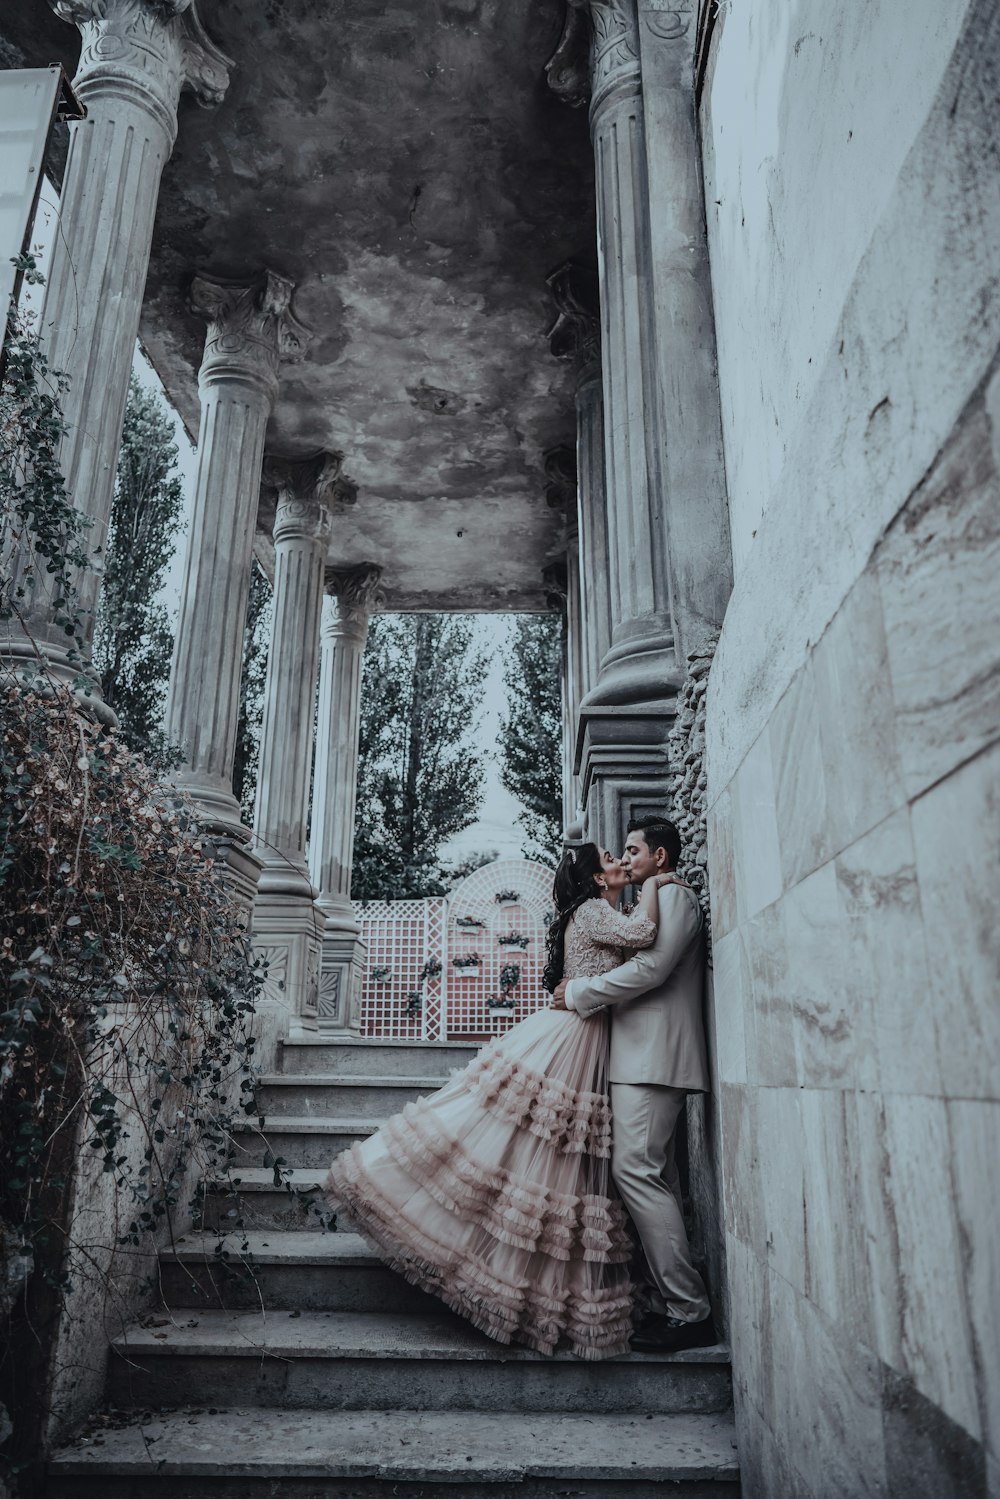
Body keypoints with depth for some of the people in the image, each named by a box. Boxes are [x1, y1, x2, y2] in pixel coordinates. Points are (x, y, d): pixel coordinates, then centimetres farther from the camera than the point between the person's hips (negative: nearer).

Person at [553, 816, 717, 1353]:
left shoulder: (674, 895, -5)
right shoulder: (657, 902, 26)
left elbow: (651, 968, -17)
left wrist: (580, 992, -10)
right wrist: (586, 993, 15)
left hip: (654, 1053, -10)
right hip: (644, 1055, 10)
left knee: (636, 1167, -15)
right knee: (655, 1174, 8)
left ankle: (689, 1311, -12)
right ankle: (680, 1303, 13)